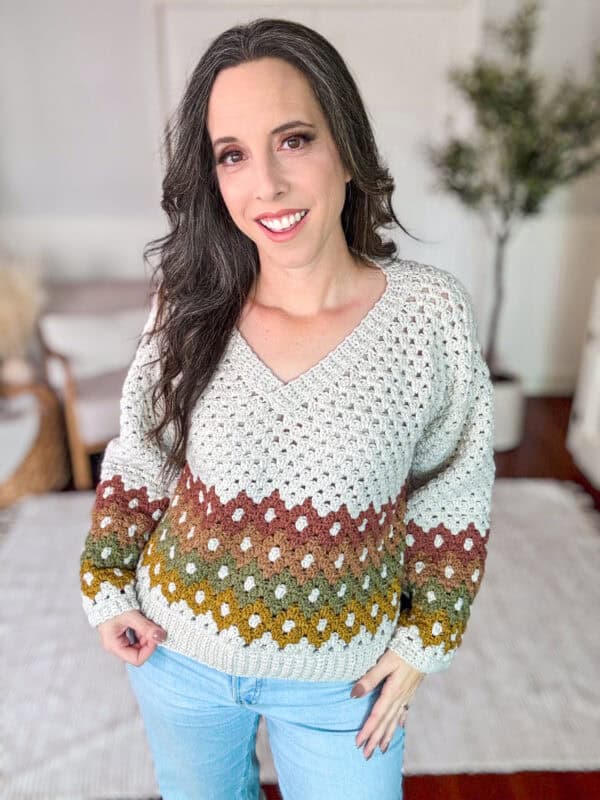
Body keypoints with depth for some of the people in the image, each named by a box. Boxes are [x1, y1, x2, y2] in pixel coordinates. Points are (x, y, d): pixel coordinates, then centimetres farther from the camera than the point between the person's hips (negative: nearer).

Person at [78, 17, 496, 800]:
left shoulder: (431, 310, -18)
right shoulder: (190, 305, -14)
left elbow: (454, 488, -7)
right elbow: (141, 451, 0)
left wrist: (424, 640, -4)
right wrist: (106, 585, -1)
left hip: (342, 675, -1)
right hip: (177, 648, 2)